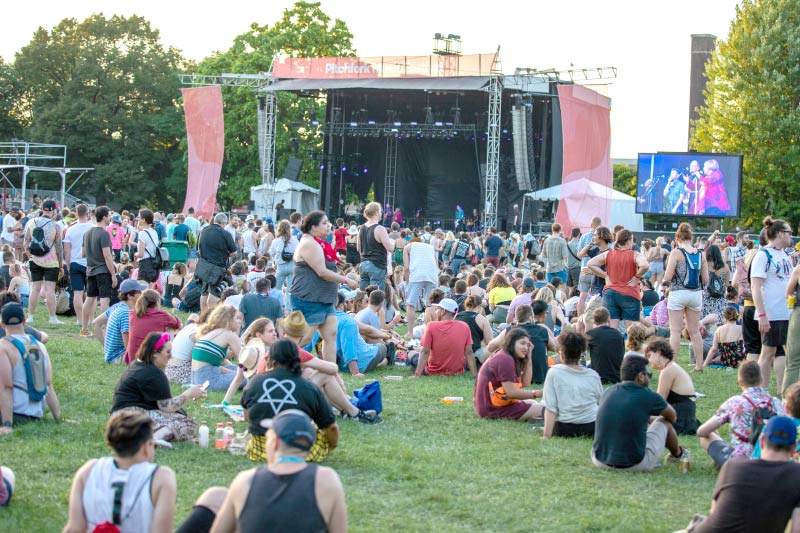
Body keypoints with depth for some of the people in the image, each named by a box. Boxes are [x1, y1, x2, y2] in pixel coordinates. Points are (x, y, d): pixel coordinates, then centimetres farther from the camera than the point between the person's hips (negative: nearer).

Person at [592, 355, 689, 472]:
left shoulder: (607, 394, 2)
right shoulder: (647, 396, -10)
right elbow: (672, 415, 13)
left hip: (600, 462, 4)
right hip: (635, 465, -4)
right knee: (664, 421, 18)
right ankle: (678, 454, 46)